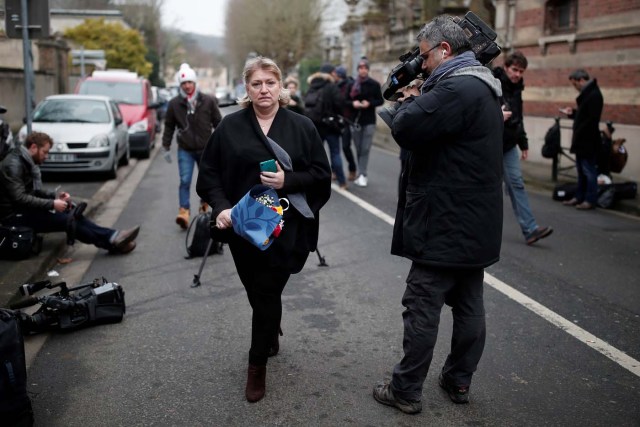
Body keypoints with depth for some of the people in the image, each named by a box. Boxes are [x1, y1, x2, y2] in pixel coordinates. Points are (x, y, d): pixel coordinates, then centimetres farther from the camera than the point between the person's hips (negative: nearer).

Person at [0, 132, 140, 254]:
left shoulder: (29, 162, 10)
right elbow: (19, 198, -26)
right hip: (15, 216, -9)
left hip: (26, 209, 9)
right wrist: (52, 204, -23)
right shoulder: (13, 165, -20)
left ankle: (112, 237, -16)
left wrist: (55, 196, 0)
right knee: (67, 220, -19)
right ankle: (111, 240, -18)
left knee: (71, 215, -6)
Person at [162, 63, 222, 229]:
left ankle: (204, 203, 39)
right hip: (185, 150, -1)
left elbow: (218, 123, 4)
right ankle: (184, 212, -13)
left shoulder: (208, 101, -4)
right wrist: (166, 148, 6)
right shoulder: (174, 104, -3)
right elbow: (169, 126, 6)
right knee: (185, 181, -10)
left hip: (206, 149, 1)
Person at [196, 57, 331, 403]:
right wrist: (220, 207, -13)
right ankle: (271, 337, 46)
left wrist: (289, 181, -17)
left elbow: (321, 175, -1)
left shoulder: (302, 127, 0)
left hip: (284, 228, -2)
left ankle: (257, 366, 17)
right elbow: (209, 173, 2)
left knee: (267, 295, -1)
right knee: (257, 292, 16)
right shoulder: (230, 126, 2)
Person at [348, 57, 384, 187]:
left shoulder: (374, 84, 1)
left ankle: (361, 175, -7)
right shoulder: (352, 84, 4)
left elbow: (381, 101, 2)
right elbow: (345, 100, 6)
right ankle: (362, 175, 17)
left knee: (365, 149, -7)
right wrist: (353, 103, -15)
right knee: (359, 149, 7)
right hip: (355, 121, 2)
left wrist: (369, 103, -16)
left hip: (369, 121, -2)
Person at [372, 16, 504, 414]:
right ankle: (459, 381, 29)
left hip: (445, 227, -10)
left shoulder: (456, 89, -20)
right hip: (476, 224, 10)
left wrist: (411, 100, -4)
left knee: (422, 308, -1)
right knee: (469, 305, 15)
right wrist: (419, 100, 6)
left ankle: (406, 390, 10)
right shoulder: (482, 87, 14)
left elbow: (405, 129, -24)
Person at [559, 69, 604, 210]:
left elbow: (592, 120, -22)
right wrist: (572, 113, 8)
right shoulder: (587, 93, 15)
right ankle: (579, 197, 22)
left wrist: (577, 134, -19)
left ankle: (590, 200, 6)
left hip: (588, 141, -10)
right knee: (581, 171, 15)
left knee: (589, 171, -1)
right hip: (582, 140, 10)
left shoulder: (594, 95, -17)